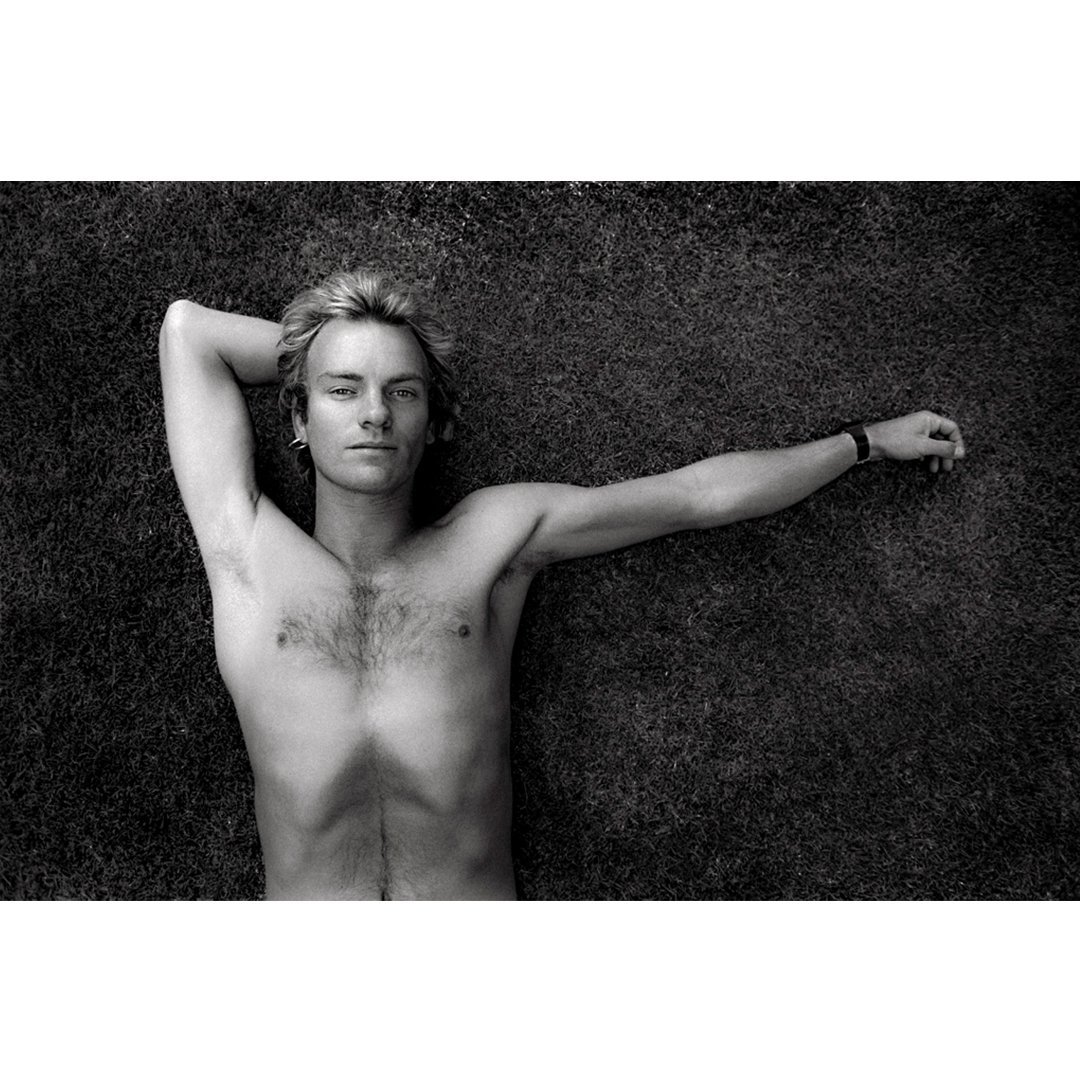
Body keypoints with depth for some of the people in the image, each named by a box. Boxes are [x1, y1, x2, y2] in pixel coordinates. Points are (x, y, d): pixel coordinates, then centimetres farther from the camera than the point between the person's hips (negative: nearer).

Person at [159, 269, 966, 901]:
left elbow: (704, 494, 14)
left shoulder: (497, 536, 8)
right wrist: (328, 356, 18)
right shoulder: (247, 552, 7)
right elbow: (188, 329, 13)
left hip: (478, 890, 0)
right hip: (303, 895, 1)